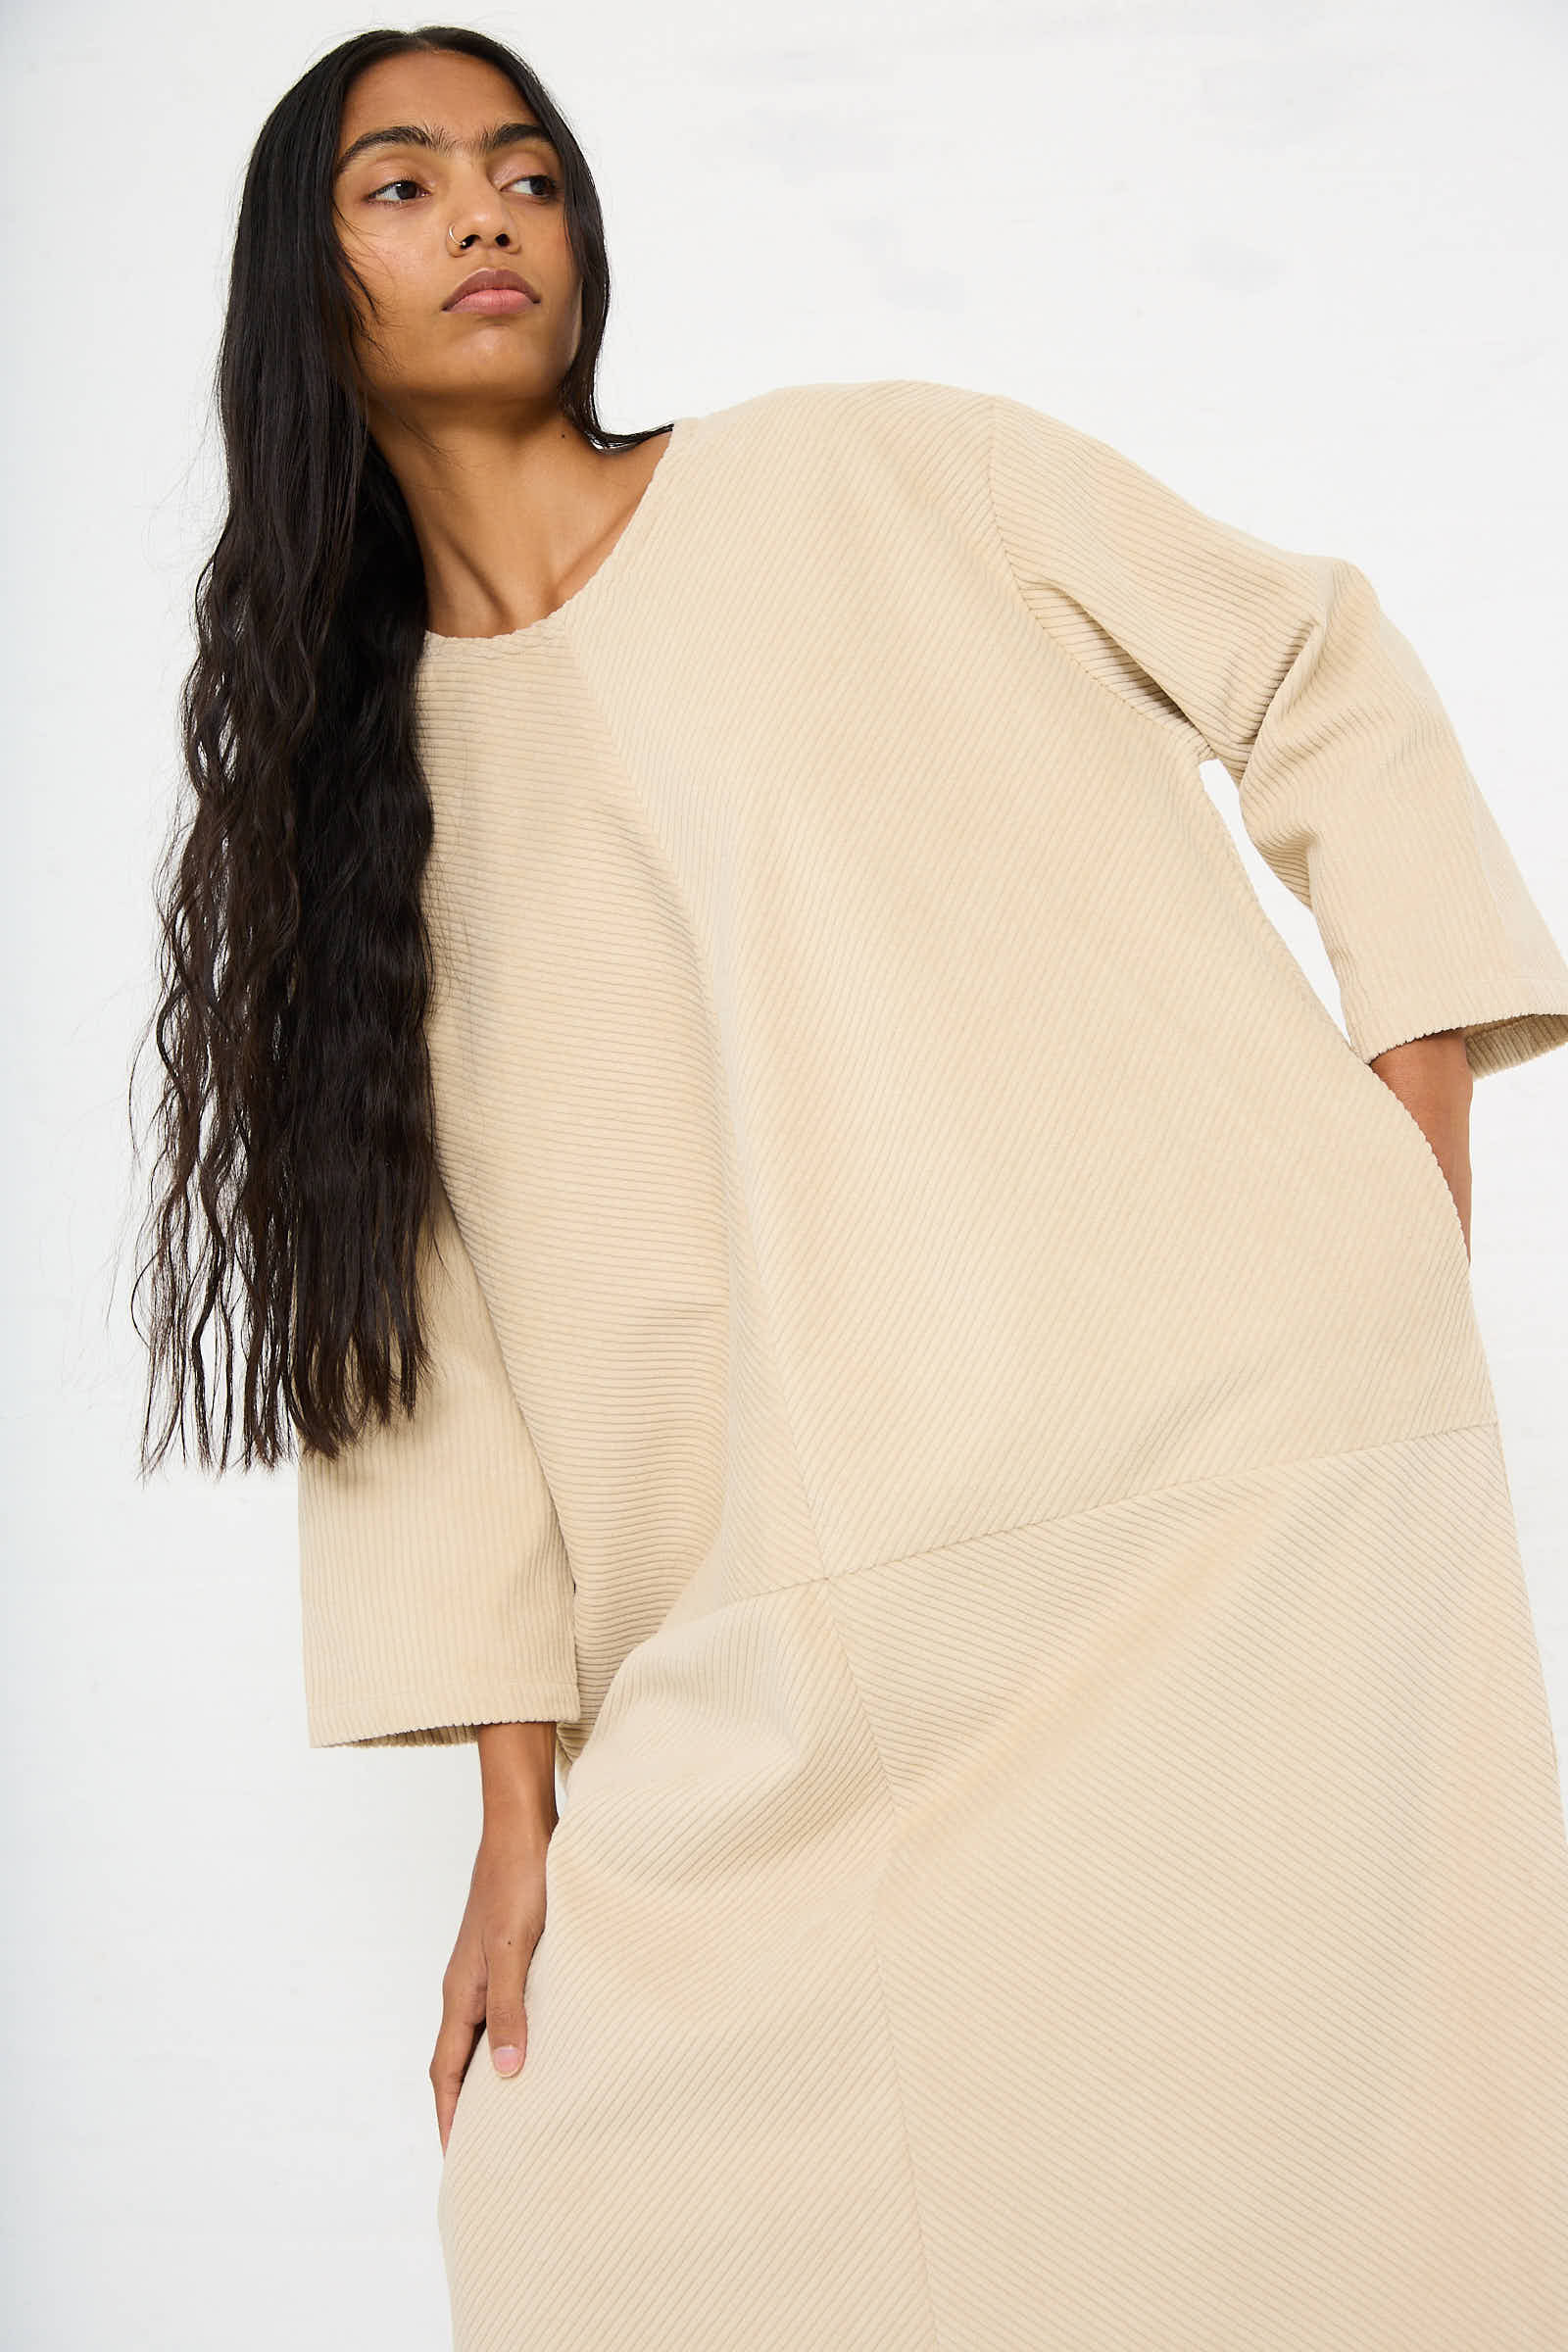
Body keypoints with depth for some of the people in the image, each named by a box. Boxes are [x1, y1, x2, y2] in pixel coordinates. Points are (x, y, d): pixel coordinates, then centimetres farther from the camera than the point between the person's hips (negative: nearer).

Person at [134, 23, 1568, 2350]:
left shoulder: (873, 476, 8)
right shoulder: (353, 782, 15)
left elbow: (1318, 672, 14)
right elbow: (410, 1295, 9)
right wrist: (519, 1788, 3)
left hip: (1247, 1465, -2)